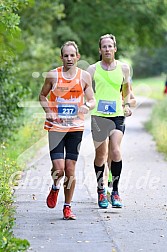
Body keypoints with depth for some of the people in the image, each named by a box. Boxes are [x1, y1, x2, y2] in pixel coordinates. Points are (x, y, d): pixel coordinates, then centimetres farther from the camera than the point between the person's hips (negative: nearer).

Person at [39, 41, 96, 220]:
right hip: (56, 126, -1)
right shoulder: (53, 75, -1)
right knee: (58, 169, -11)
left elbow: (92, 100, 6)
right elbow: (43, 95, 12)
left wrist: (87, 106, -17)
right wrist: (48, 111, -5)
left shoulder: (84, 76, 2)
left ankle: (67, 207, 14)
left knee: (70, 169, 1)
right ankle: (55, 188, 25)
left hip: (76, 127, 1)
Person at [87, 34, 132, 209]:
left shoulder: (124, 68, 5)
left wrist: (126, 104, 13)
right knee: (100, 155, 5)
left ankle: (115, 191, -5)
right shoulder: (93, 69, 1)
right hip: (98, 115, 0)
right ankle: (101, 191, 21)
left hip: (117, 115, 0)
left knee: (115, 151, -15)